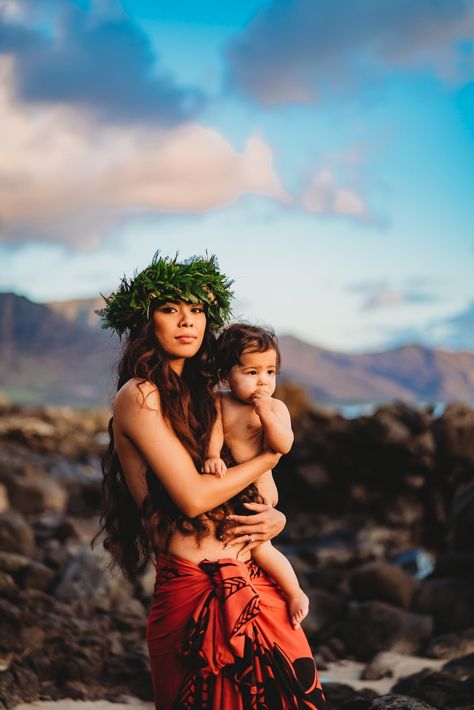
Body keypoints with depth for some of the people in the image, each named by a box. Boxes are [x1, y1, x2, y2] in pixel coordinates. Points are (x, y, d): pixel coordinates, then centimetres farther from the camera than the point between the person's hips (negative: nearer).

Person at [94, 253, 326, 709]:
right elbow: (192, 496, -17)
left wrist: (276, 517, -4)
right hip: (197, 591, -7)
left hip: (254, 583, 7)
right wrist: (269, 457, -3)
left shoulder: (201, 394, 14)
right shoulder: (139, 395, -9)